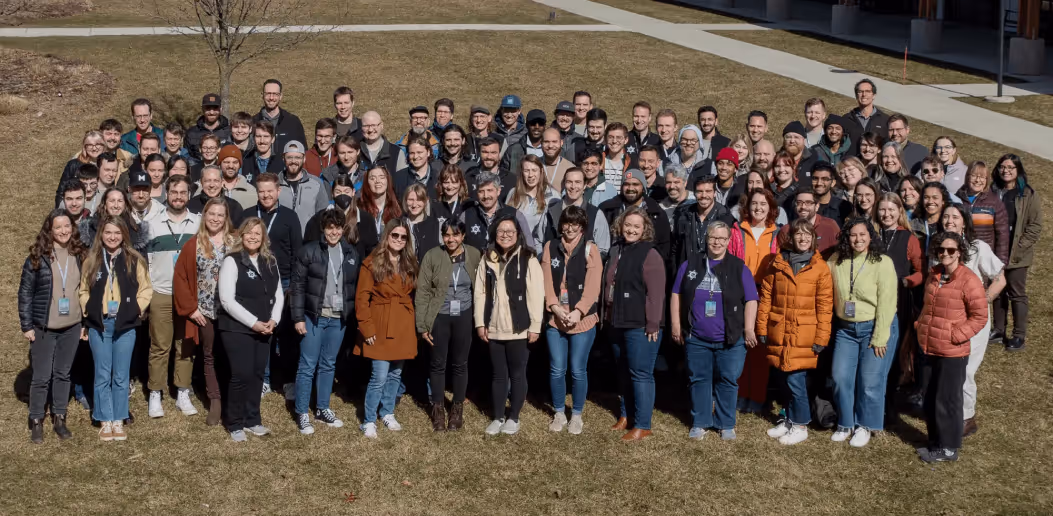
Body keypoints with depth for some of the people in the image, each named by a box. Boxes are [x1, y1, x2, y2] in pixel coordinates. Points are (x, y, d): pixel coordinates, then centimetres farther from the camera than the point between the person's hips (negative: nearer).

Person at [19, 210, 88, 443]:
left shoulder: (79, 255, 3)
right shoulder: (37, 257, -8)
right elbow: (25, 292, -5)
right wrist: (26, 325, -8)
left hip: (72, 326, 3)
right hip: (44, 327, -3)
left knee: (63, 373, 12)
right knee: (42, 376, 4)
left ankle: (59, 418, 24)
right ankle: (36, 421, 17)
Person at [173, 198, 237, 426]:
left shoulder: (236, 243, 0)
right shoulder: (193, 245, 2)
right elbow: (180, 277, 2)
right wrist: (190, 308, -4)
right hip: (204, 311, 1)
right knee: (209, 356, 7)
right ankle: (215, 403, 13)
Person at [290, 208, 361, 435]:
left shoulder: (352, 254, 7)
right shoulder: (308, 251, -4)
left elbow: (357, 287, 10)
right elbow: (297, 286, -5)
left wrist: (354, 317, 4)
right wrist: (298, 317, -9)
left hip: (339, 319, 4)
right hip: (314, 316, -3)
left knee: (328, 365, 13)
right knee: (307, 366, 0)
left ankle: (322, 409, 24)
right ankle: (302, 413, 8)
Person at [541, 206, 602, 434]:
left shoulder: (590, 249, -2)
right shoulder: (551, 247, 7)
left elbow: (592, 285, -9)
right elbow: (546, 281, 1)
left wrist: (578, 311, -19)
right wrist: (555, 307, -13)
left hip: (583, 319, -2)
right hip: (555, 318, 2)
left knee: (578, 370, 3)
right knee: (557, 370, 6)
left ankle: (577, 415, 19)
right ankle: (559, 413, 22)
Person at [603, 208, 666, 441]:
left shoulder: (650, 255, -12)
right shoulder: (616, 250, 11)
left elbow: (656, 293, -16)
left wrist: (653, 324, -18)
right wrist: (605, 315, 17)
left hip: (640, 326, -8)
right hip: (617, 324, 8)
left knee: (640, 374, -4)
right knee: (623, 372, 17)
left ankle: (642, 426, 2)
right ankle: (625, 415, 30)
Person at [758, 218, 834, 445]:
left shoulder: (820, 268, -3)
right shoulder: (777, 264, 5)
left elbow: (825, 307, -4)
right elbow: (765, 297, 7)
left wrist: (821, 339, -7)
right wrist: (762, 328, 3)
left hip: (804, 336, -3)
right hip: (779, 334, 3)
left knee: (795, 380, -5)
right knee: (785, 379, 12)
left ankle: (800, 425, 10)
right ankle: (789, 420, 27)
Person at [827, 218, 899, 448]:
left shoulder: (882, 263, -11)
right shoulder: (836, 262, 1)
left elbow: (886, 303, -13)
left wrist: (879, 338, -15)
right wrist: (830, 327, 1)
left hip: (876, 327, -4)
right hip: (845, 329, 4)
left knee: (870, 381, -2)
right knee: (840, 378, 2)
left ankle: (865, 426, 16)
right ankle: (845, 424, 20)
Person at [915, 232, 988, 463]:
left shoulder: (969, 281, -15)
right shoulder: (934, 276, 7)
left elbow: (980, 317, -13)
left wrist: (955, 335, -16)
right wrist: (921, 327, 10)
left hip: (952, 353, -7)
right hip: (929, 349, 7)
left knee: (947, 401, 3)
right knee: (930, 399, 16)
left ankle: (948, 448, 16)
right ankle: (935, 441, 31)